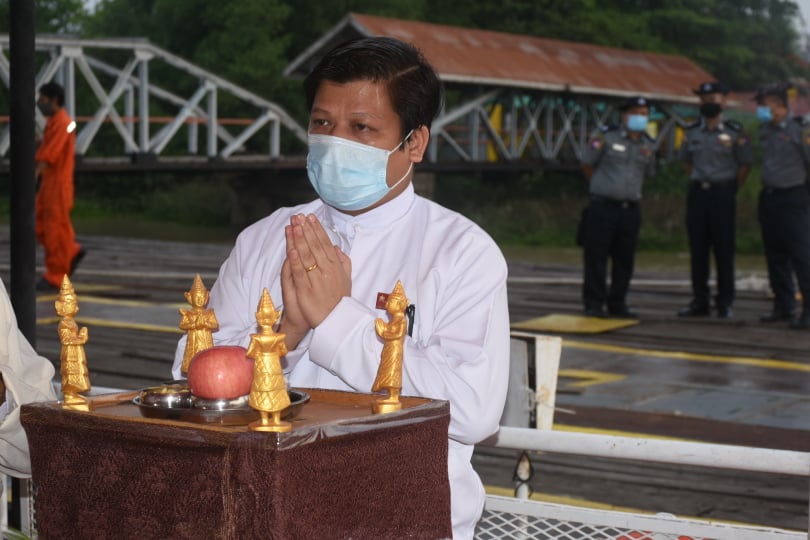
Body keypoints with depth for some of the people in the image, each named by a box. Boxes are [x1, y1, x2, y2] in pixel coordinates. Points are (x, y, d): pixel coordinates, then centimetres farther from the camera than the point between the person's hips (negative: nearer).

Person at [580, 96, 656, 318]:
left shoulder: (648, 145, 10)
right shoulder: (606, 137, -3)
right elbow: (587, 165, 6)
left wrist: (629, 191, 15)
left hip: (630, 208, 4)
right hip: (603, 206, -4)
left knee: (624, 259, 6)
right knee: (596, 257, -3)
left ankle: (617, 304, 16)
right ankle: (594, 304, 4)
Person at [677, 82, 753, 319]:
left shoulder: (734, 132, -4)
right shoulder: (692, 132, 8)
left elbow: (745, 164, 2)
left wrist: (731, 190, 1)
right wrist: (698, 182, 12)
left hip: (722, 194, -4)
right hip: (697, 193, 4)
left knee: (724, 250, -1)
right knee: (697, 250, 6)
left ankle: (725, 303, 6)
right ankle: (700, 301, 13)